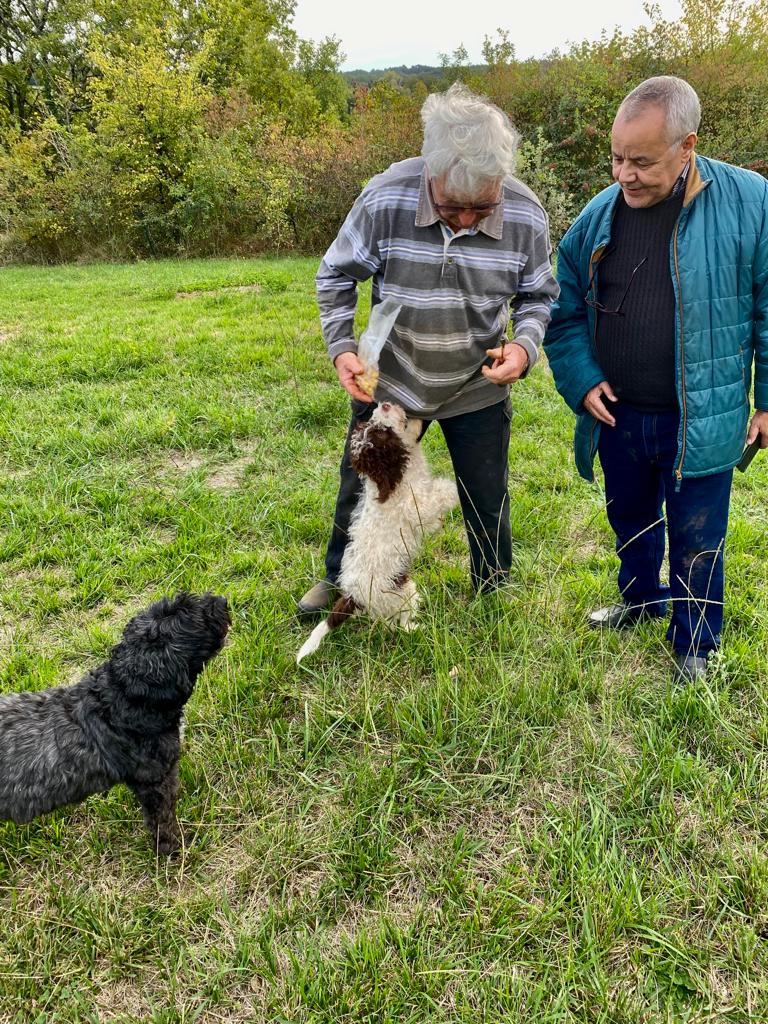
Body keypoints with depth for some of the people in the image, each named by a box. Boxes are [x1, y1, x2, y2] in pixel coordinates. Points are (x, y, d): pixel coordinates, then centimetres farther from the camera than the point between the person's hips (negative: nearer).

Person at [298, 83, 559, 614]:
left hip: (478, 389, 1)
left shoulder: (526, 216, -18)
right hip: (388, 381, 0)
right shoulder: (384, 200, -24)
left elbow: (538, 296, -1)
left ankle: (492, 591, 42)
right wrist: (341, 347, -20)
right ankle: (340, 578, 44)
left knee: (487, 503, 14)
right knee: (361, 487, 17)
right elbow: (336, 275, -7)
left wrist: (525, 346, -22)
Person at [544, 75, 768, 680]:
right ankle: (641, 602, 49)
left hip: (700, 422, -4)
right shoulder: (599, 216, -2)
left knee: (696, 542, 9)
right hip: (618, 416, 4)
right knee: (630, 521, 23)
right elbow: (567, 313, 9)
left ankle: (694, 645, 32)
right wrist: (582, 381, -4)